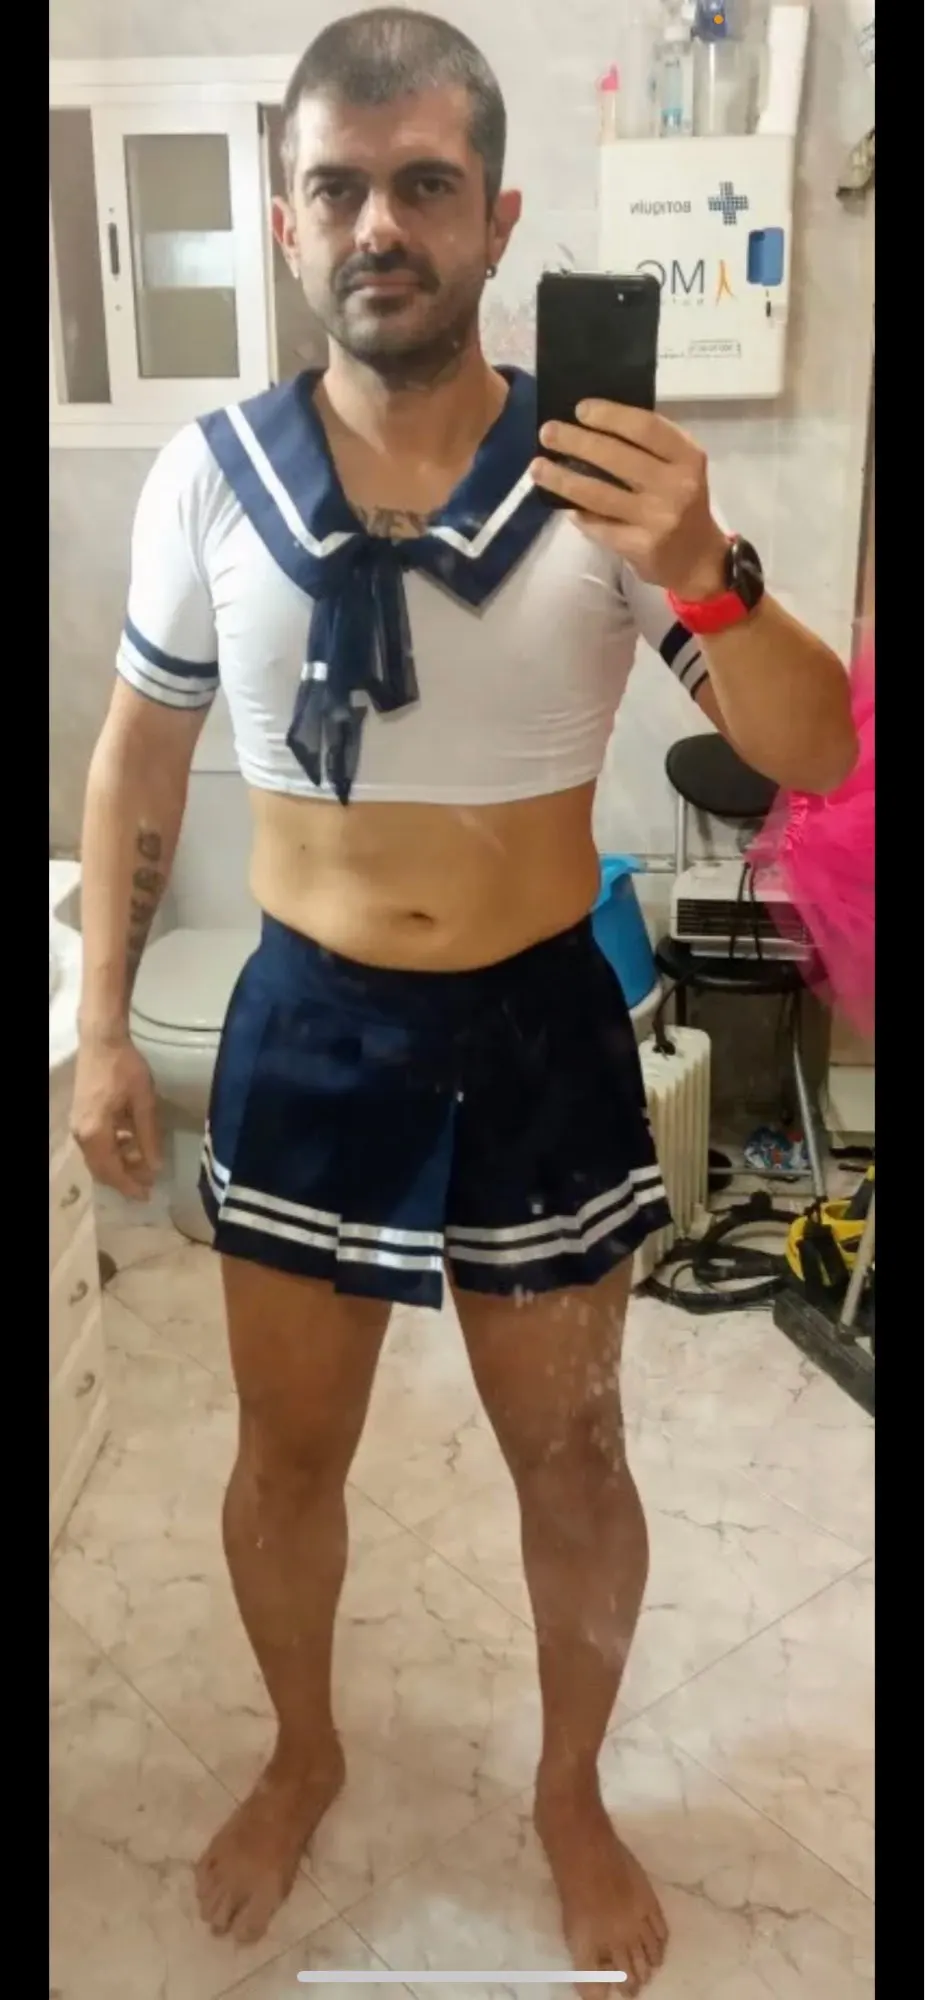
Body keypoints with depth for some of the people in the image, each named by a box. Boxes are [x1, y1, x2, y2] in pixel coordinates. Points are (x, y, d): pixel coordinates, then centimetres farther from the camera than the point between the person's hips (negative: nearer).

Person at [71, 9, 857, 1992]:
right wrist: (102, 1026, 4)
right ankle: (304, 1755, 48)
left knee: (570, 1454, 15)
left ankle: (573, 1792, 44)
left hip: (539, 1027, 0)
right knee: (288, 1449, 17)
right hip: (305, 1026, 1)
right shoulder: (208, 478, -6)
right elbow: (138, 754, 5)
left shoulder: (611, 477, -10)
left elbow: (815, 756, -12)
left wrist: (705, 580, -32)